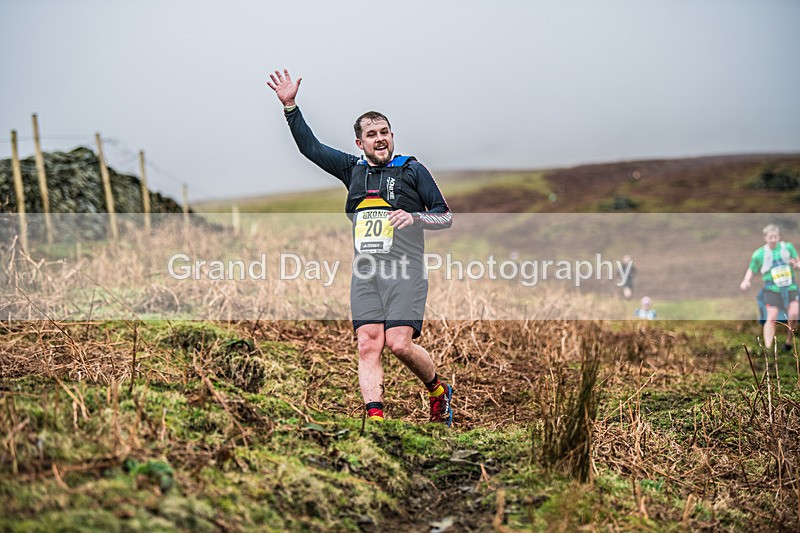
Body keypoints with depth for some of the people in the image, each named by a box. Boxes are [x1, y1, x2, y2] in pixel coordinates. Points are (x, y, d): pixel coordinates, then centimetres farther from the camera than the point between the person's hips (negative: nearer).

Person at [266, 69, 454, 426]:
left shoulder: (412, 169, 8)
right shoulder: (352, 169, 17)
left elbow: (446, 216, 8)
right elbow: (309, 146, 23)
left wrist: (414, 217, -11)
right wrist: (290, 106, 16)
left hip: (405, 271, -3)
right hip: (365, 273, 4)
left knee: (399, 343, -15)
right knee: (368, 346, -11)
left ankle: (439, 390, 11)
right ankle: (375, 418, -14)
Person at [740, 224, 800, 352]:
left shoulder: (788, 247, 4)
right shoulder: (759, 254, 0)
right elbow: (751, 270, 9)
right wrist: (746, 281, -10)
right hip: (772, 288, -2)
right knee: (772, 318, -14)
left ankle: (788, 342, 9)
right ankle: (768, 348, -13)